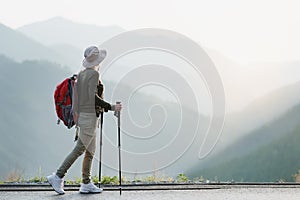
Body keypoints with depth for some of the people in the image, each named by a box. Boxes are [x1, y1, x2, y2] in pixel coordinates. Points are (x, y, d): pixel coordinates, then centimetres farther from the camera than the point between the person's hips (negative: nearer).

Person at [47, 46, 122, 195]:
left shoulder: (81, 74, 12)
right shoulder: (94, 74, -13)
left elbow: (76, 95, 14)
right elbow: (93, 96, -20)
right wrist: (111, 107, -17)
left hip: (82, 115, 9)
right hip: (90, 116, -9)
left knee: (90, 151, 11)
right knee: (79, 149, -7)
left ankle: (86, 184, 11)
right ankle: (58, 176, -8)